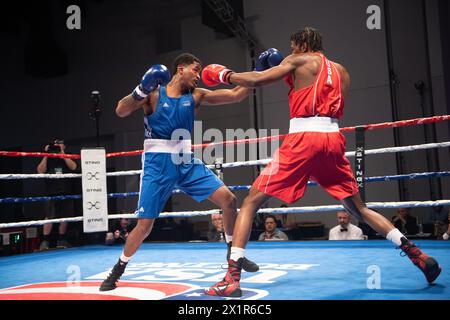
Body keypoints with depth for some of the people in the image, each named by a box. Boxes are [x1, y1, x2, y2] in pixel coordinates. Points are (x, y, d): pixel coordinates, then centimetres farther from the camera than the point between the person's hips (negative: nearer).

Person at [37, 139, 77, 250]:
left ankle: (61, 240, 16)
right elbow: (40, 171, -7)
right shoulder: (48, 159, 8)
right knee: (49, 217, -7)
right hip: (51, 193, -2)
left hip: (65, 192, 2)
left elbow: (73, 167, -10)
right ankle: (45, 241, -3)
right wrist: (46, 155, -8)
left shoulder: (67, 158, 10)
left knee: (64, 217, 5)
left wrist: (62, 153, -12)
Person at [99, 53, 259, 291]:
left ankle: (233, 252, 16)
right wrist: (141, 90, -27)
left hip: (186, 161, 4)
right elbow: (121, 112, -13)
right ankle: (117, 270, 20)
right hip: (157, 164, -4)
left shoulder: (196, 95, 6)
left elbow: (236, 95, 0)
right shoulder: (153, 93, -3)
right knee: (144, 226, -5)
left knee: (228, 199, -5)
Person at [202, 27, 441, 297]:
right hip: (333, 140, 6)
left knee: (251, 202, 0)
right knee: (359, 208, 20)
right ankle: (418, 256, 14)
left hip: (303, 138, -6)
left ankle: (232, 277, -9)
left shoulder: (300, 61, 7)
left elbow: (256, 80, 0)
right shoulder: (341, 71, 24)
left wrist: (224, 75, 16)